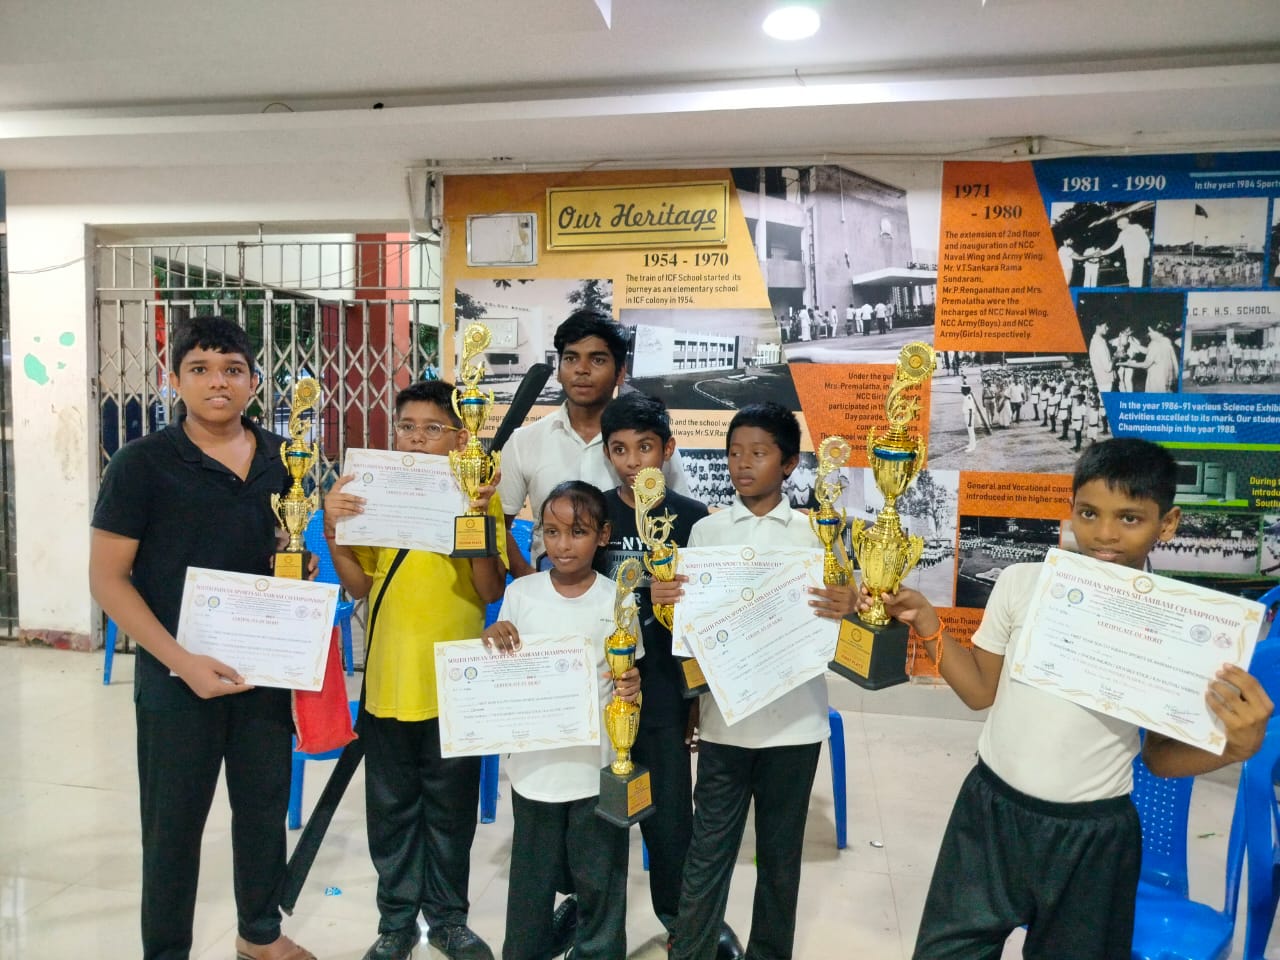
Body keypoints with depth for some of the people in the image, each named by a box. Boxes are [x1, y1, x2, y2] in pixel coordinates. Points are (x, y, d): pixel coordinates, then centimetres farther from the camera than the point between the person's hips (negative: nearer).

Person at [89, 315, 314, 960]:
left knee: (265, 803, 17)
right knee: (174, 821, 10)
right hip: (178, 672, -4)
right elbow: (107, 578, -10)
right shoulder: (142, 463, -9)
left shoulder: (282, 459, 2)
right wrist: (181, 660, -18)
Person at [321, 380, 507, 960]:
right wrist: (333, 530, -12)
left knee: (450, 809, 13)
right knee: (391, 808, 14)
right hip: (389, 681, 2)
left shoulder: (479, 494, -5)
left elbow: (492, 592, -10)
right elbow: (359, 587, 3)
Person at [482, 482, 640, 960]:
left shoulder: (617, 600, -7)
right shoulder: (520, 593, -3)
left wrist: (631, 687, -23)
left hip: (598, 765, -1)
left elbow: (628, 676, 0)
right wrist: (493, 641, -17)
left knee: (600, 879, 13)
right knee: (531, 877, 18)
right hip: (535, 763, 2)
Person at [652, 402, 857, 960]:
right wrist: (662, 599, -17)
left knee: (781, 852, 15)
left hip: (795, 718, 0)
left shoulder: (816, 532, 1)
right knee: (709, 849, 6)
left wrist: (848, 606, -19)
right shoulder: (706, 532, 2)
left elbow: (835, 609, 3)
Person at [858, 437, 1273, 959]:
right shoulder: (1022, 582, -8)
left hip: (1092, 835, -1)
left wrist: (1237, 744, -22)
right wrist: (927, 623, -10)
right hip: (990, 808, 2)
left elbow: (1160, 756, -3)